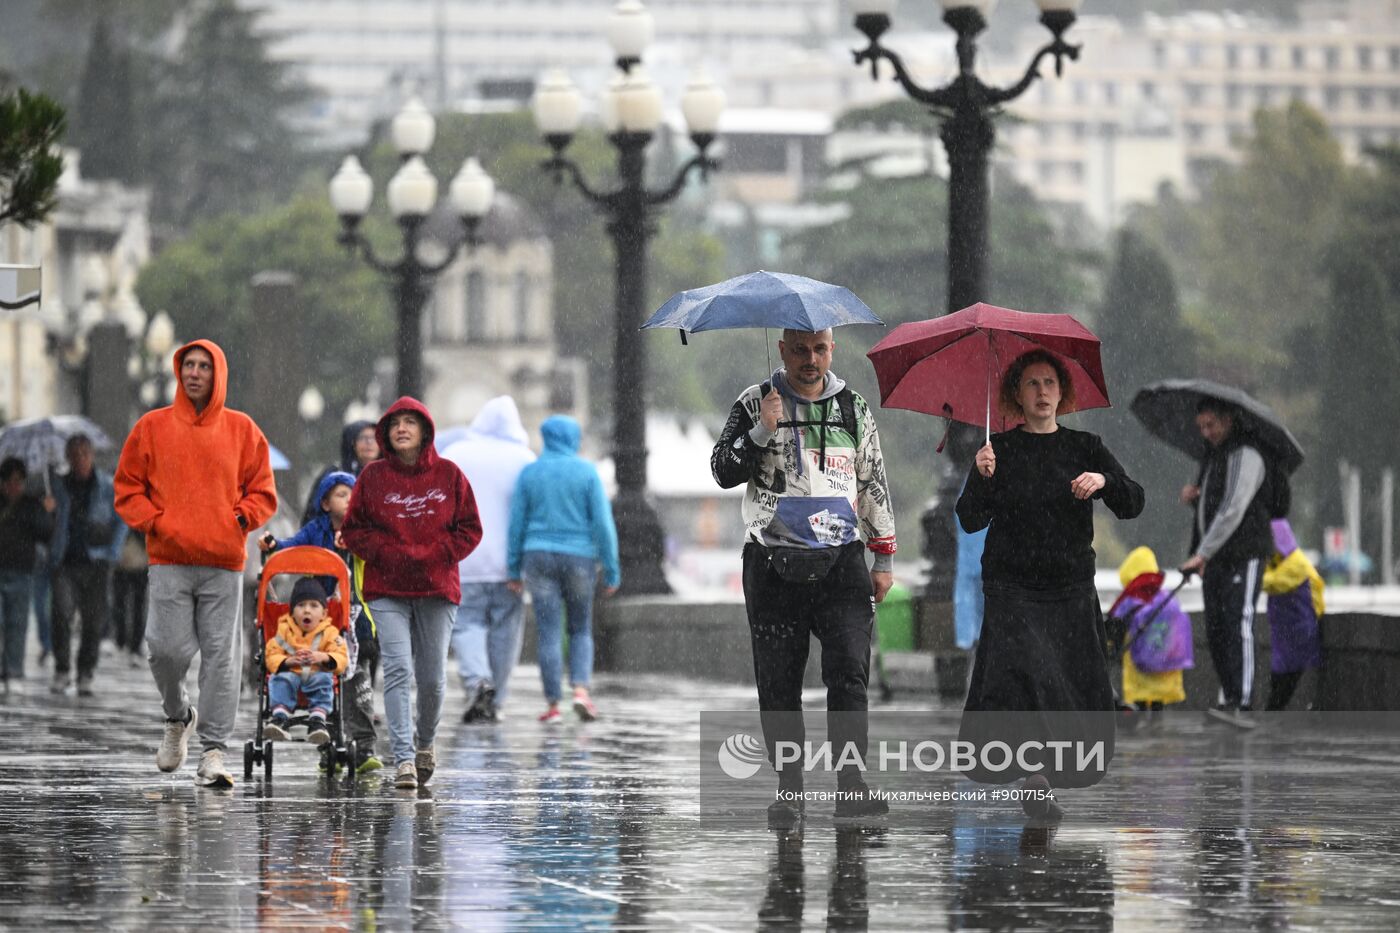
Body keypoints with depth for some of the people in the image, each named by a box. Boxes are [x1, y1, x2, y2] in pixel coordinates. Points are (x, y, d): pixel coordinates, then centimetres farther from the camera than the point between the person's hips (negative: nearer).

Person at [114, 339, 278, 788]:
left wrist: (240, 519, -5)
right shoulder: (152, 427, 7)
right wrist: (156, 522, -5)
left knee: (222, 657, -5)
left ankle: (214, 751, -3)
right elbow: (127, 488, 9)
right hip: (168, 562, 0)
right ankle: (177, 717, 21)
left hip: (224, 564, 1)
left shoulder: (241, 430, 9)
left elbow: (263, 493, 13)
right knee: (167, 649, -9)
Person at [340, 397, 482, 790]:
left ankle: (425, 743, 32)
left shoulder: (448, 475, 3)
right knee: (398, 670, -14)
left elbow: (470, 529, 6)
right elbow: (353, 529, 6)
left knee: (432, 677, 6)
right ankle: (404, 758, -17)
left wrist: (435, 554, -8)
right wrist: (388, 552, -9)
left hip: (437, 588, 1)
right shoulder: (373, 477, 3)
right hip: (387, 589, -1)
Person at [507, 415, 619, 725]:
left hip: (539, 559, 1)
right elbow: (603, 524, -7)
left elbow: (516, 523, 0)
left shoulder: (529, 473, 0)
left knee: (549, 635, 3)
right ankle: (581, 692, -7)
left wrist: (513, 571, 4)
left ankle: (553, 706, -1)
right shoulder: (587, 472, -4)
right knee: (581, 631, 13)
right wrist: (612, 571, -4)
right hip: (578, 560, -1)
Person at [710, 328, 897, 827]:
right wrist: (762, 432, -16)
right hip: (774, 561, -1)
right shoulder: (755, 404, 5)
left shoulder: (853, 408, 12)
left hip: (840, 559, 1)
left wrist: (883, 558, 14)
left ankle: (851, 784, -18)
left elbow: (874, 485, 17)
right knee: (779, 683, 0)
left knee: (849, 671, -13)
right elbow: (723, 471, -2)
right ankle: (789, 791, 6)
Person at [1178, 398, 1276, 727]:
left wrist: (1202, 553, -25)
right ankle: (1229, 698, 16)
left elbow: (1232, 511, -21)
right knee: (1215, 632, 8)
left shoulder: (1246, 456, -12)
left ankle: (1242, 706, -26)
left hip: (1244, 557, -9)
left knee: (1238, 626, -18)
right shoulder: (1212, 456, 18)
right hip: (1215, 560, 9)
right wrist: (1191, 496, 6)